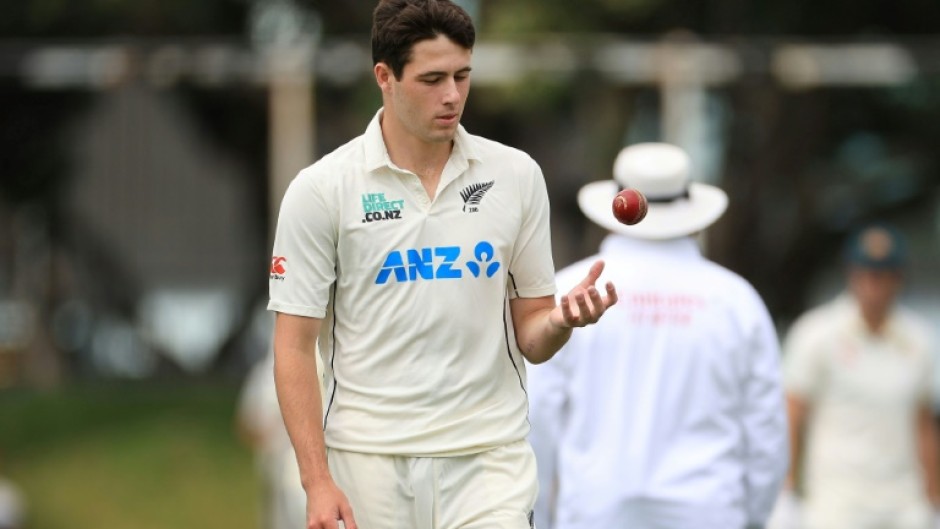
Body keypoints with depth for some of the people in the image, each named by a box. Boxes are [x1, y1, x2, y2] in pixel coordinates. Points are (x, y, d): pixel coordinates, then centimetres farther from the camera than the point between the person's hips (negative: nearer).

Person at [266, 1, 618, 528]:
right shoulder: (321, 189, -3)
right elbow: (295, 347, -2)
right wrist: (317, 482, -11)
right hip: (370, 464, -1)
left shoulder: (518, 175, 4)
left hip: (489, 463, 1)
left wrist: (561, 319, -14)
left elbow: (530, 338, 10)